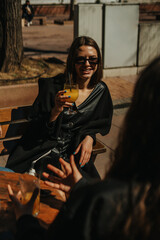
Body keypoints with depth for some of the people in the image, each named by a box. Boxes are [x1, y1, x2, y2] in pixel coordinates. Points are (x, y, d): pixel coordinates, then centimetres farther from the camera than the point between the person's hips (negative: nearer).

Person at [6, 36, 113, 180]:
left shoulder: (101, 91, 4)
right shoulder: (53, 86, -7)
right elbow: (37, 129, -6)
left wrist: (89, 137, -4)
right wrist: (56, 111, -25)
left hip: (75, 153, 4)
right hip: (45, 151, -3)